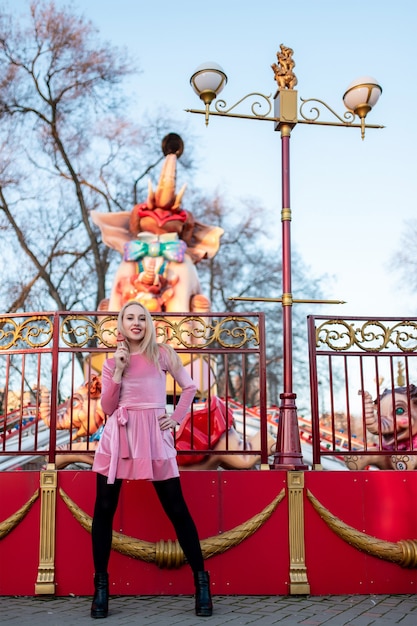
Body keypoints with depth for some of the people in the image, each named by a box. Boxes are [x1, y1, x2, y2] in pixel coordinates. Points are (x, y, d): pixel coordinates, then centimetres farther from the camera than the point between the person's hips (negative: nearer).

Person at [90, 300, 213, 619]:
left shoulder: (162, 353, 7)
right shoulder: (112, 362, 10)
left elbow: (190, 387, 14)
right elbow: (107, 408, 3)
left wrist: (177, 418, 3)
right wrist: (119, 369, -5)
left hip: (154, 435, -2)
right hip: (118, 436, 2)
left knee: (176, 508, -2)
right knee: (104, 508, 0)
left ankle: (201, 579, 9)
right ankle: (101, 584, 13)